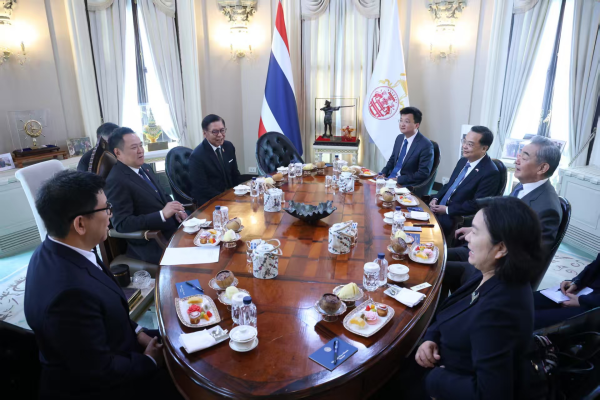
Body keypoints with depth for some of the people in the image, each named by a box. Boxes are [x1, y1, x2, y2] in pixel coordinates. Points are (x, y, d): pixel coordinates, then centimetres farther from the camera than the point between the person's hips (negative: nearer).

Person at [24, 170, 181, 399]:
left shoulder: (55, 252, -10)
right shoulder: (70, 291, -37)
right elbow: (99, 372, -26)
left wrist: (138, 334, -2)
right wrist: (149, 361, -11)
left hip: (108, 353, 7)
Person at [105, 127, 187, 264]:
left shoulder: (145, 168, 10)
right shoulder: (116, 181, -16)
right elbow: (122, 224, -21)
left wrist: (174, 210, -1)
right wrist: (163, 214, -28)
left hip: (171, 227, 8)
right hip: (151, 245, -8)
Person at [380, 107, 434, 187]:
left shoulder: (425, 145, -13)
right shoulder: (399, 138, 9)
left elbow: (423, 174, -16)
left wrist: (398, 179, -20)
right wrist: (383, 174, -1)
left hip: (408, 185, -7)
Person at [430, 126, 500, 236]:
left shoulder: (491, 173, -17)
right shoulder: (463, 161, 9)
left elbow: (477, 205, -20)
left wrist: (447, 210, -17)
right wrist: (436, 199, 1)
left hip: (456, 218, -8)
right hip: (440, 207, 8)